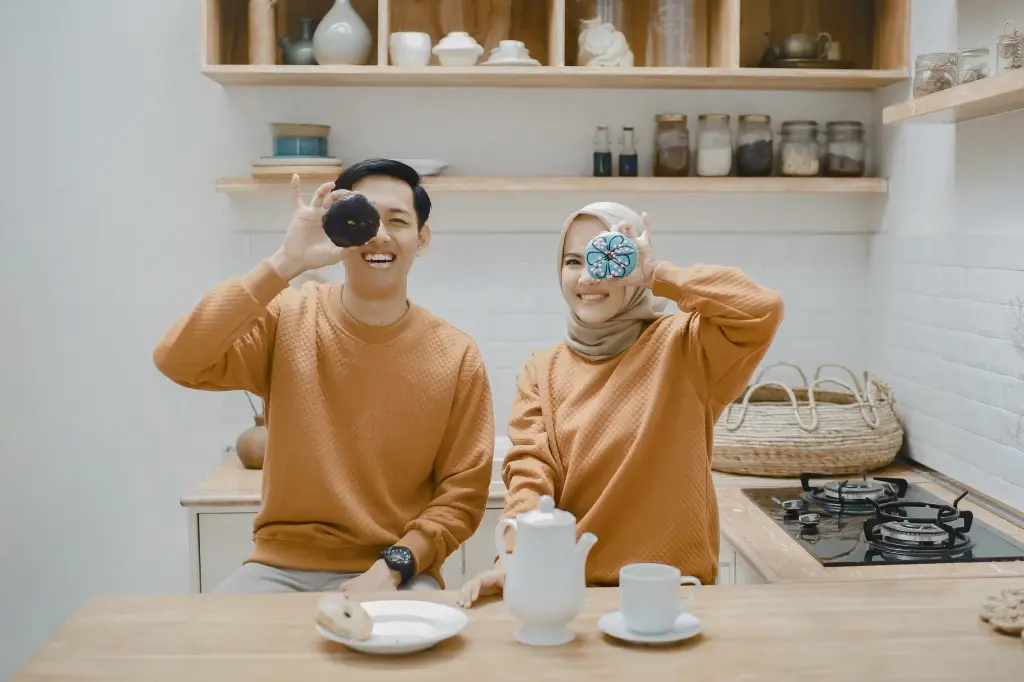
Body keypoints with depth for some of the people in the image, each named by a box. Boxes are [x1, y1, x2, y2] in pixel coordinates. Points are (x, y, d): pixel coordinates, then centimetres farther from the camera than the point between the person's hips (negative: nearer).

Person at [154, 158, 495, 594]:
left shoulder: (457, 357, -5)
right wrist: (285, 264, -24)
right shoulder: (288, 319, -3)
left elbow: (462, 493, -1)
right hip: (282, 566, 1)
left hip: (394, 576, -1)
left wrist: (393, 567, -16)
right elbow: (177, 360, -19)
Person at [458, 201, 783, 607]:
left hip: (675, 585, -2)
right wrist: (514, 556, -19)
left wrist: (656, 274, -11)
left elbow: (762, 309, -18)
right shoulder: (542, 371, 8)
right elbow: (531, 471, -3)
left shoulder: (682, 347, -1)